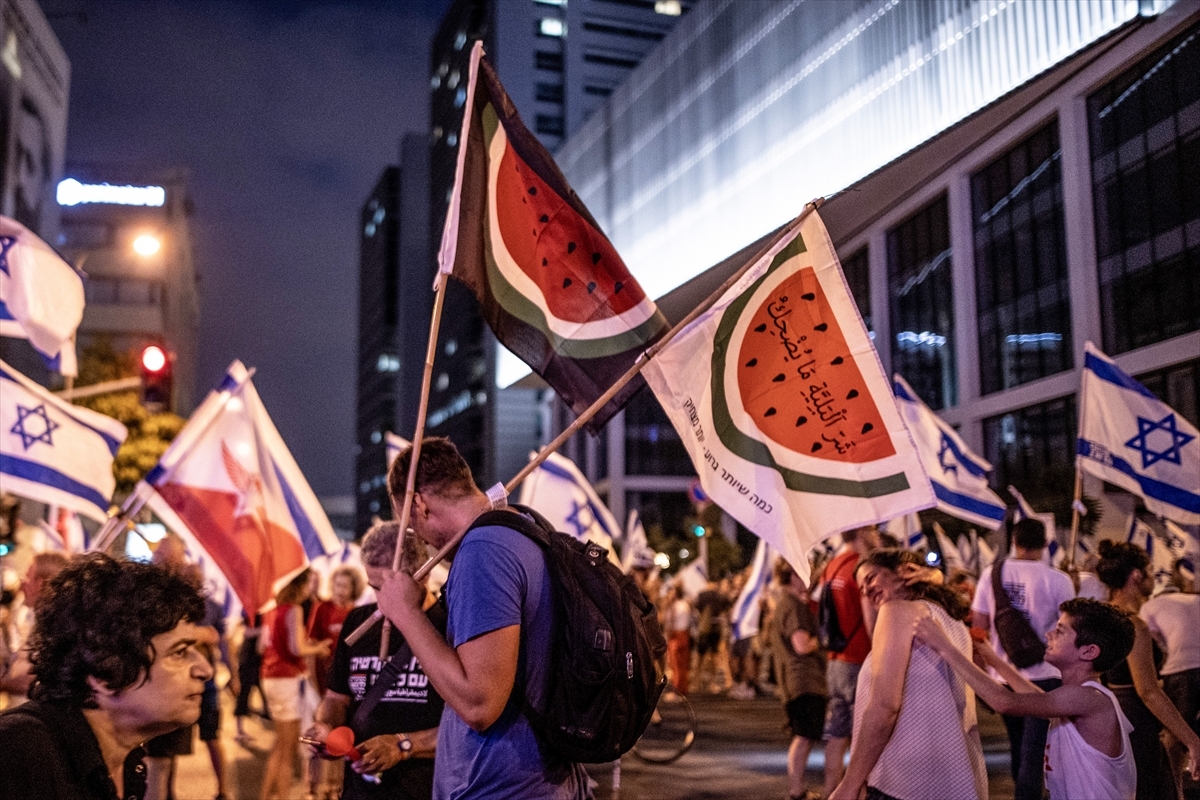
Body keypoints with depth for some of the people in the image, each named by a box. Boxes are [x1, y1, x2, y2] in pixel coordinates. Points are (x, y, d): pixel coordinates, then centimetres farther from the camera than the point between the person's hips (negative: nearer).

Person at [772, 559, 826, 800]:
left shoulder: (786, 603, 19)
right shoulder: (794, 606, -15)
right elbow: (802, 646, -23)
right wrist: (820, 641, -5)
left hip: (802, 680, 11)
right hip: (805, 680, -11)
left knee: (803, 737, 16)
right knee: (805, 737, -9)